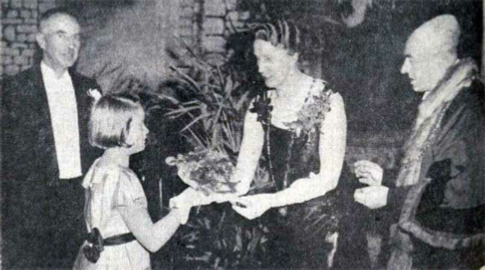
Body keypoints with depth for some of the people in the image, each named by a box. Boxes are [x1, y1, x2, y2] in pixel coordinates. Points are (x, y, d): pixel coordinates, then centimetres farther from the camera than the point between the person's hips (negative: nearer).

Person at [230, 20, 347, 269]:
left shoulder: (327, 102, -14)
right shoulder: (260, 106, 0)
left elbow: (329, 177, -18)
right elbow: (244, 172, -4)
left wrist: (270, 201, -26)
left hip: (316, 223, -4)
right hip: (276, 221, 4)